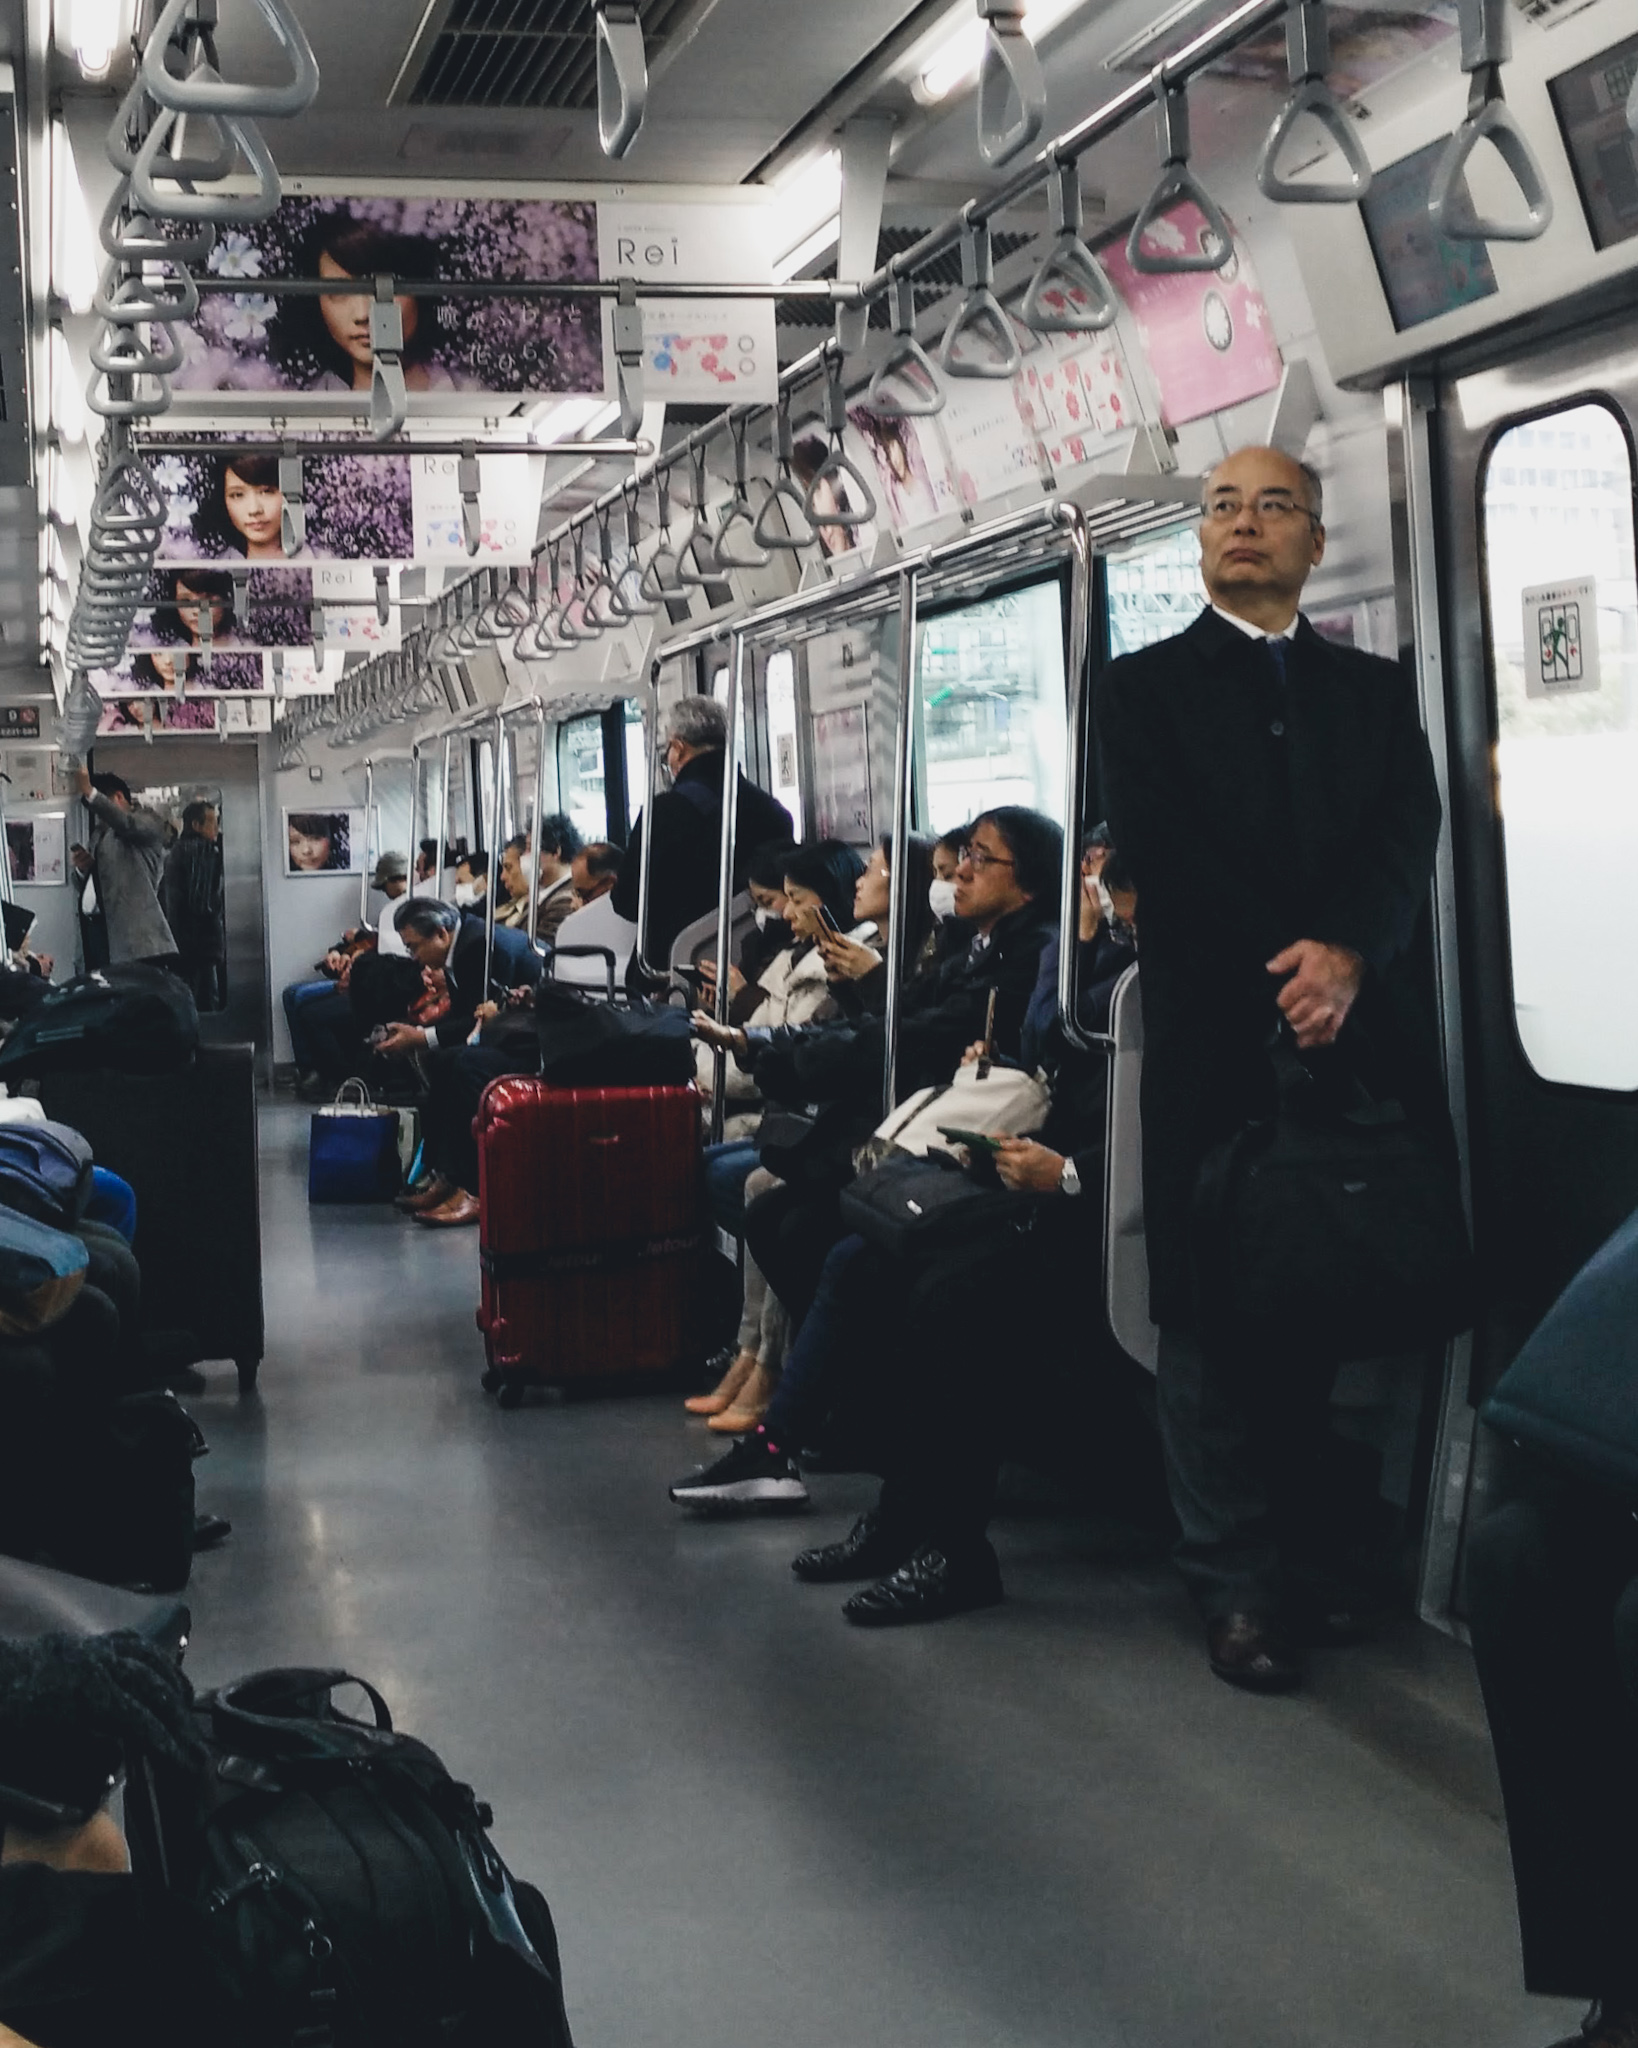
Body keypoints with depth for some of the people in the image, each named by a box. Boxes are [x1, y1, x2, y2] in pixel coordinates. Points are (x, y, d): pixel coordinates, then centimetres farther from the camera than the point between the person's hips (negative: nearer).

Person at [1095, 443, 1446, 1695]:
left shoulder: (1377, 691, 17)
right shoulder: (1146, 687, 8)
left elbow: (1408, 839, 2)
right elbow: (1164, 854, -5)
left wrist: (1341, 953, -17)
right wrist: (1279, 981, -14)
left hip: (1358, 1034, 3)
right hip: (1215, 1039, -2)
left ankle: (1308, 1554, 15)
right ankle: (1239, 1580, 7)